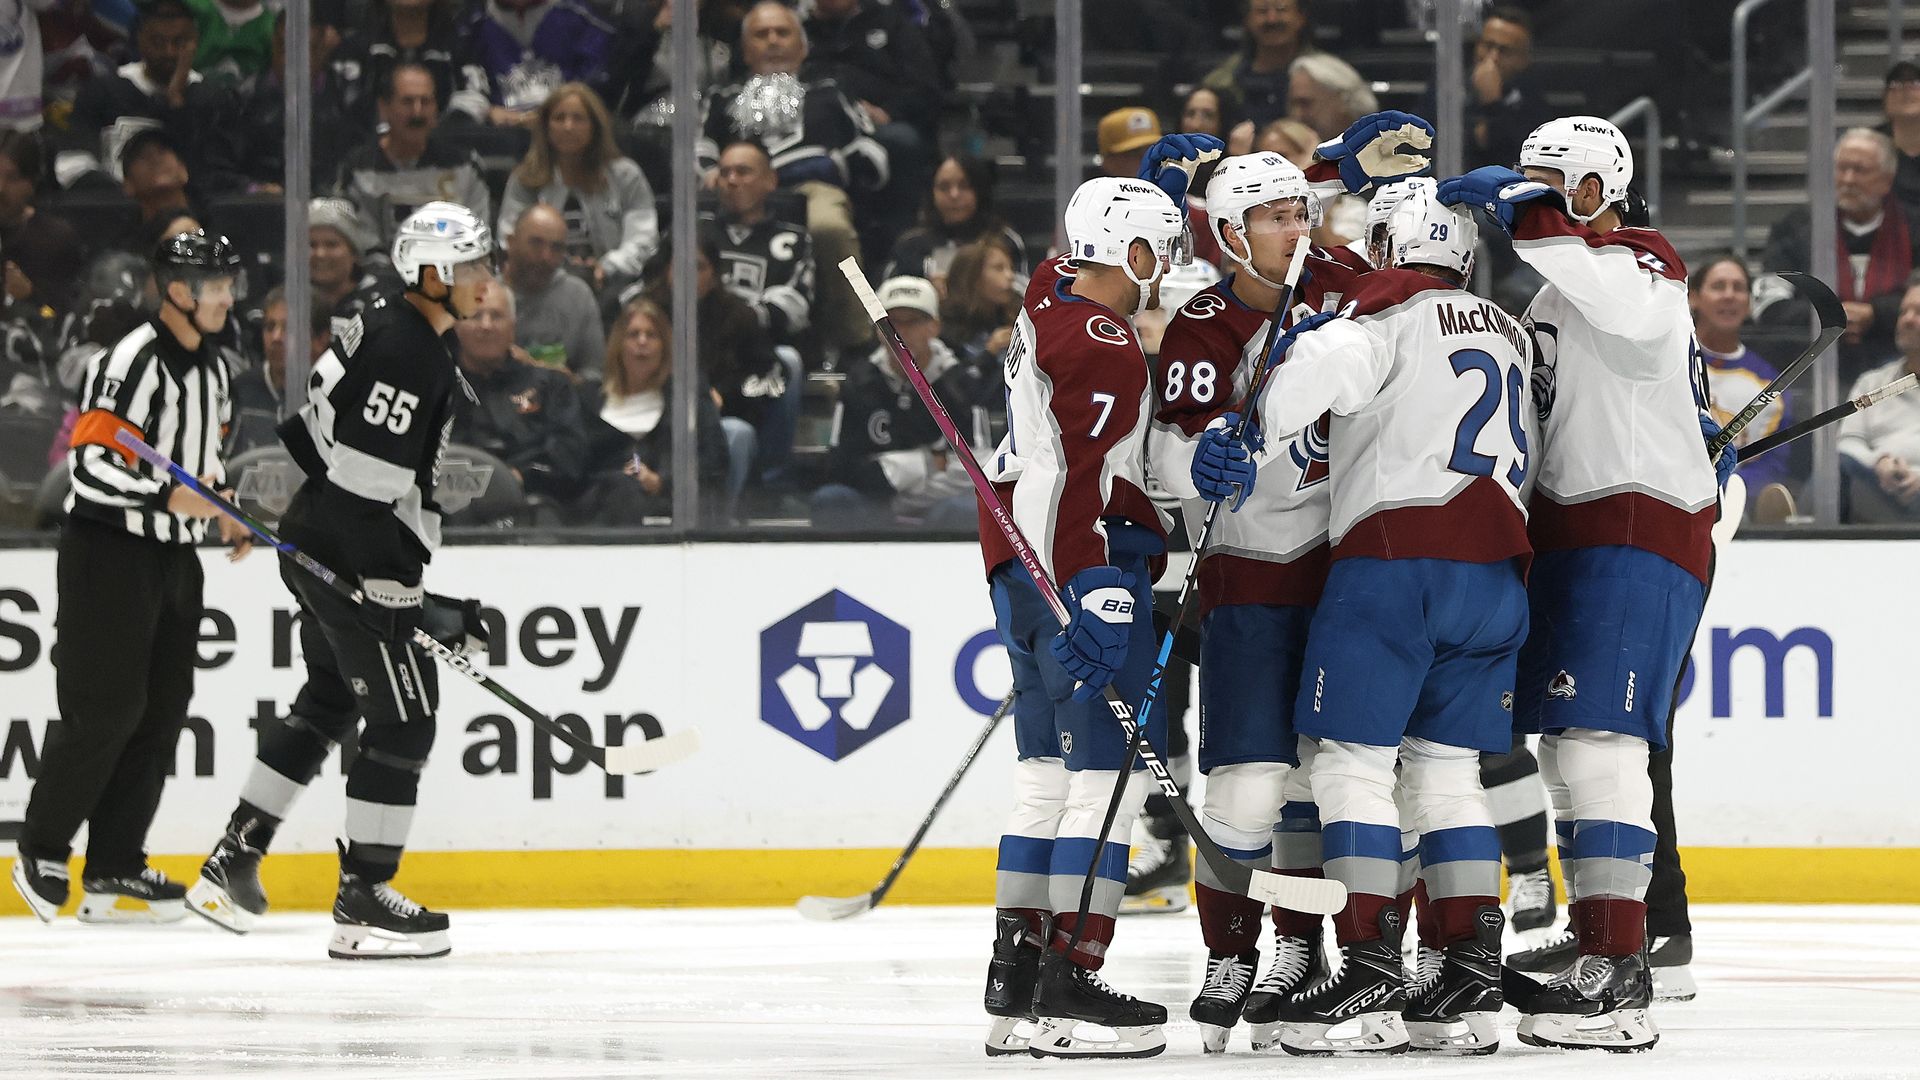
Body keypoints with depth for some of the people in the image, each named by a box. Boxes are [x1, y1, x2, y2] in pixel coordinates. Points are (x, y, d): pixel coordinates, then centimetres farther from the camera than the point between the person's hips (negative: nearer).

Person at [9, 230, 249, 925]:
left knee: (161, 710, 6)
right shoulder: (135, 361, -18)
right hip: (109, 551, -9)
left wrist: (223, 513, 10)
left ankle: (113, 870, 11)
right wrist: (171, 496, -28)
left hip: (173, 555, 9)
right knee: (106, 707, -10)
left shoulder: (209, 367, 13)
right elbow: (92, 462, -24)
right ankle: (42, 854, 4)